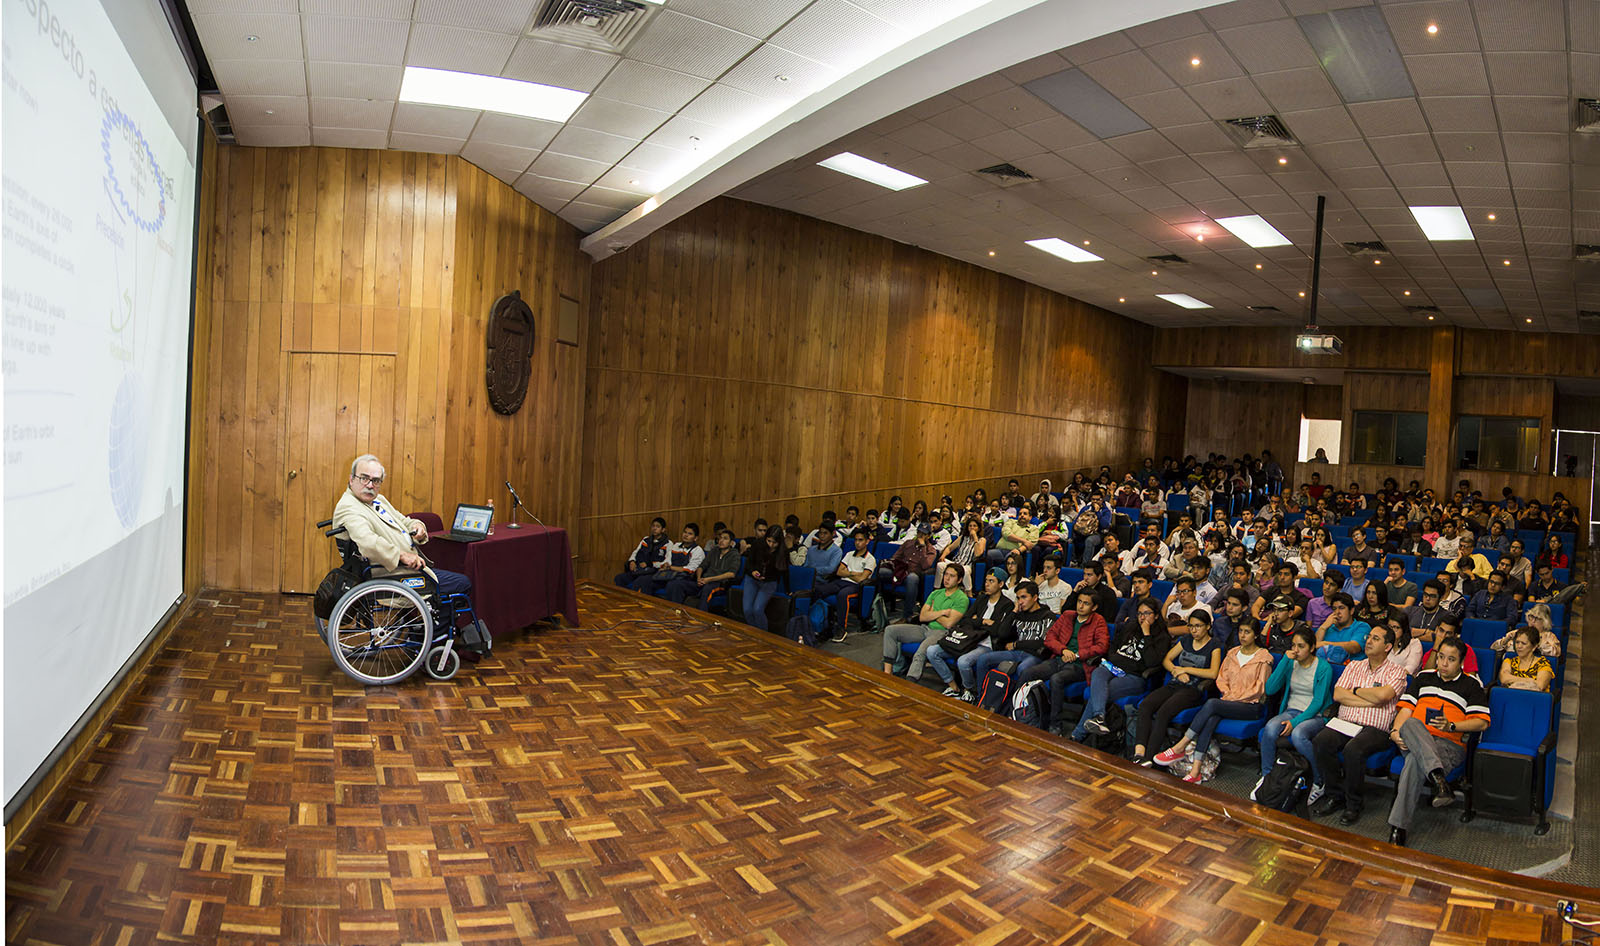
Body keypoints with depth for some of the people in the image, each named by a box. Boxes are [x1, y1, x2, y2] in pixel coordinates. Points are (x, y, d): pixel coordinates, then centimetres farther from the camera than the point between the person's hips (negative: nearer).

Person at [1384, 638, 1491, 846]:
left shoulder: (1471, 684, 15)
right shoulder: (1424, 677, 24)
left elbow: (1482, 722, 5)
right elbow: (1406, 709, 16)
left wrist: (1451, 726, -12)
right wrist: (1395, 731, -3)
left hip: (1449, 744, -2)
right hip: (1412, 740, 3)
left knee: (1415, 761, -37)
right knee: (1411, 724, -38)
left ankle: (1397, 829, -42)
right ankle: (1439, 779, -54)